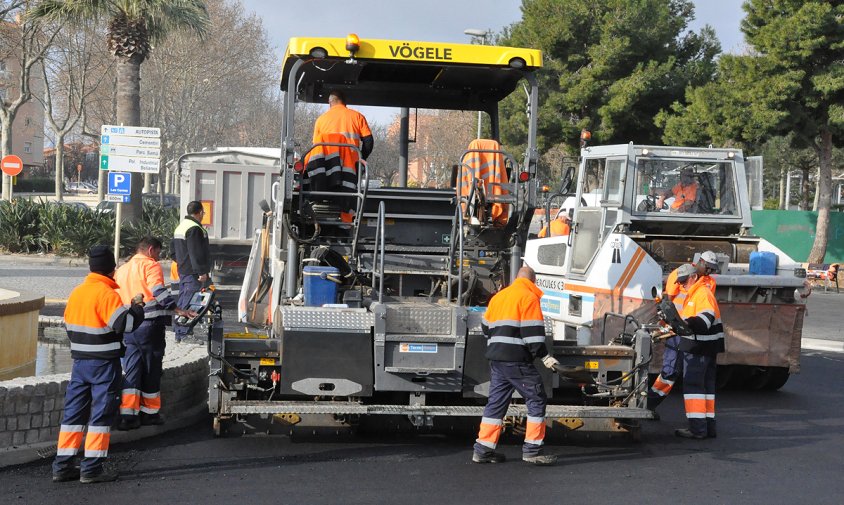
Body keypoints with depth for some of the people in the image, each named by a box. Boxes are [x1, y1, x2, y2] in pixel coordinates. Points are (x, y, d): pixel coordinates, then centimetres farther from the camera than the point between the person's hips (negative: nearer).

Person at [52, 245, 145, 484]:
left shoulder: (76, 292, 9)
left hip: (80, 361, 7)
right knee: (102, 413, -1)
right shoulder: (107, 294, -16)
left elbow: (69, 322, 16)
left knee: (74, 411, 10)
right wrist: (137, 308, -3)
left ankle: (62, 466, 11)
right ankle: (92, 468, -2)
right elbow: (125, 323, -20)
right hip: (104, 363, -7)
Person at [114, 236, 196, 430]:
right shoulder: (151, 265, -4)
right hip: (150, 324, -6)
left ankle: (127, 414, -6)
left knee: (131, 371, 5)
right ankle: (150, 412, 14)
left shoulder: (121, 270, 18)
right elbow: (158, 290, -18)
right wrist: (178, 310, -22)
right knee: (151, 369, 6)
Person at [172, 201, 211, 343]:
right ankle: (184, 333, -12)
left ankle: (178, 331, 21)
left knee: (182, 301, 15)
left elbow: (175, 251, 25)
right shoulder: (194, 229, -16)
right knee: (190, 303, -10)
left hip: (183, 271, 10)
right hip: (193, 273, -10)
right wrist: (201, 272, -20)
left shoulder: (180, 226, 18)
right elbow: (196, 253, -21)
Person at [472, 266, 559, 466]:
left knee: (496, 401, 11)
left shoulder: (499, 296, 19)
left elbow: (486, 327, 23)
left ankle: (483, 449, 10)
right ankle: (532, 449, -4)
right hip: (517, 359, -8)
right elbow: (532, 331, -13)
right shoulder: (528, 297, -5)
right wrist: (544, 357, -11)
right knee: (537, 399, -1)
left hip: (496, 359, 8)